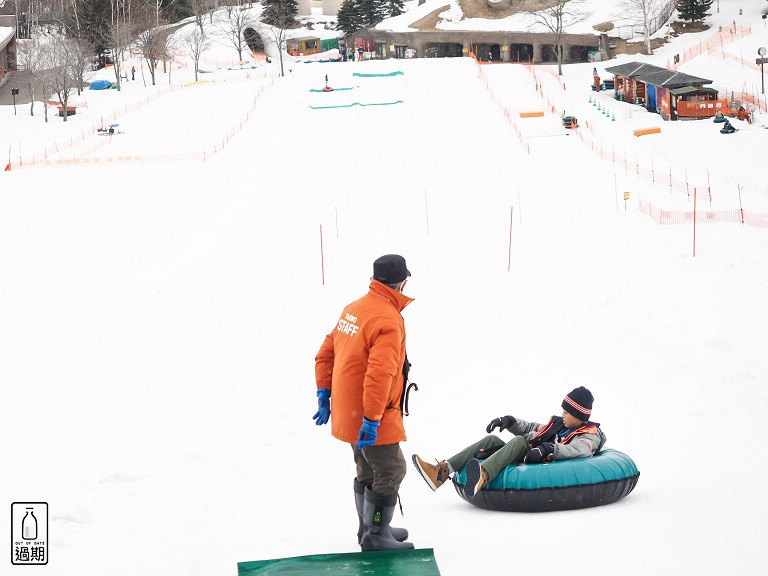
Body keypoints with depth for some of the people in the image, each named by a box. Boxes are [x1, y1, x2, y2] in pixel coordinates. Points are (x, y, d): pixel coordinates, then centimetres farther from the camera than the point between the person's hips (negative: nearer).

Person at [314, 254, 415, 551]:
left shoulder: (353, 309, 7)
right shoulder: (388, 320, -22)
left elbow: (326, 354, 14)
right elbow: (379, 374, -29)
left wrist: (324, 393, 19)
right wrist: (372, 420, -28)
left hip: (347, 412, 9)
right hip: (373, 416, -9)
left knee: (369, 471, 21)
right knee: (391, 472, 1)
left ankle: (370, 529, 33)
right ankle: (375, 537, 6)